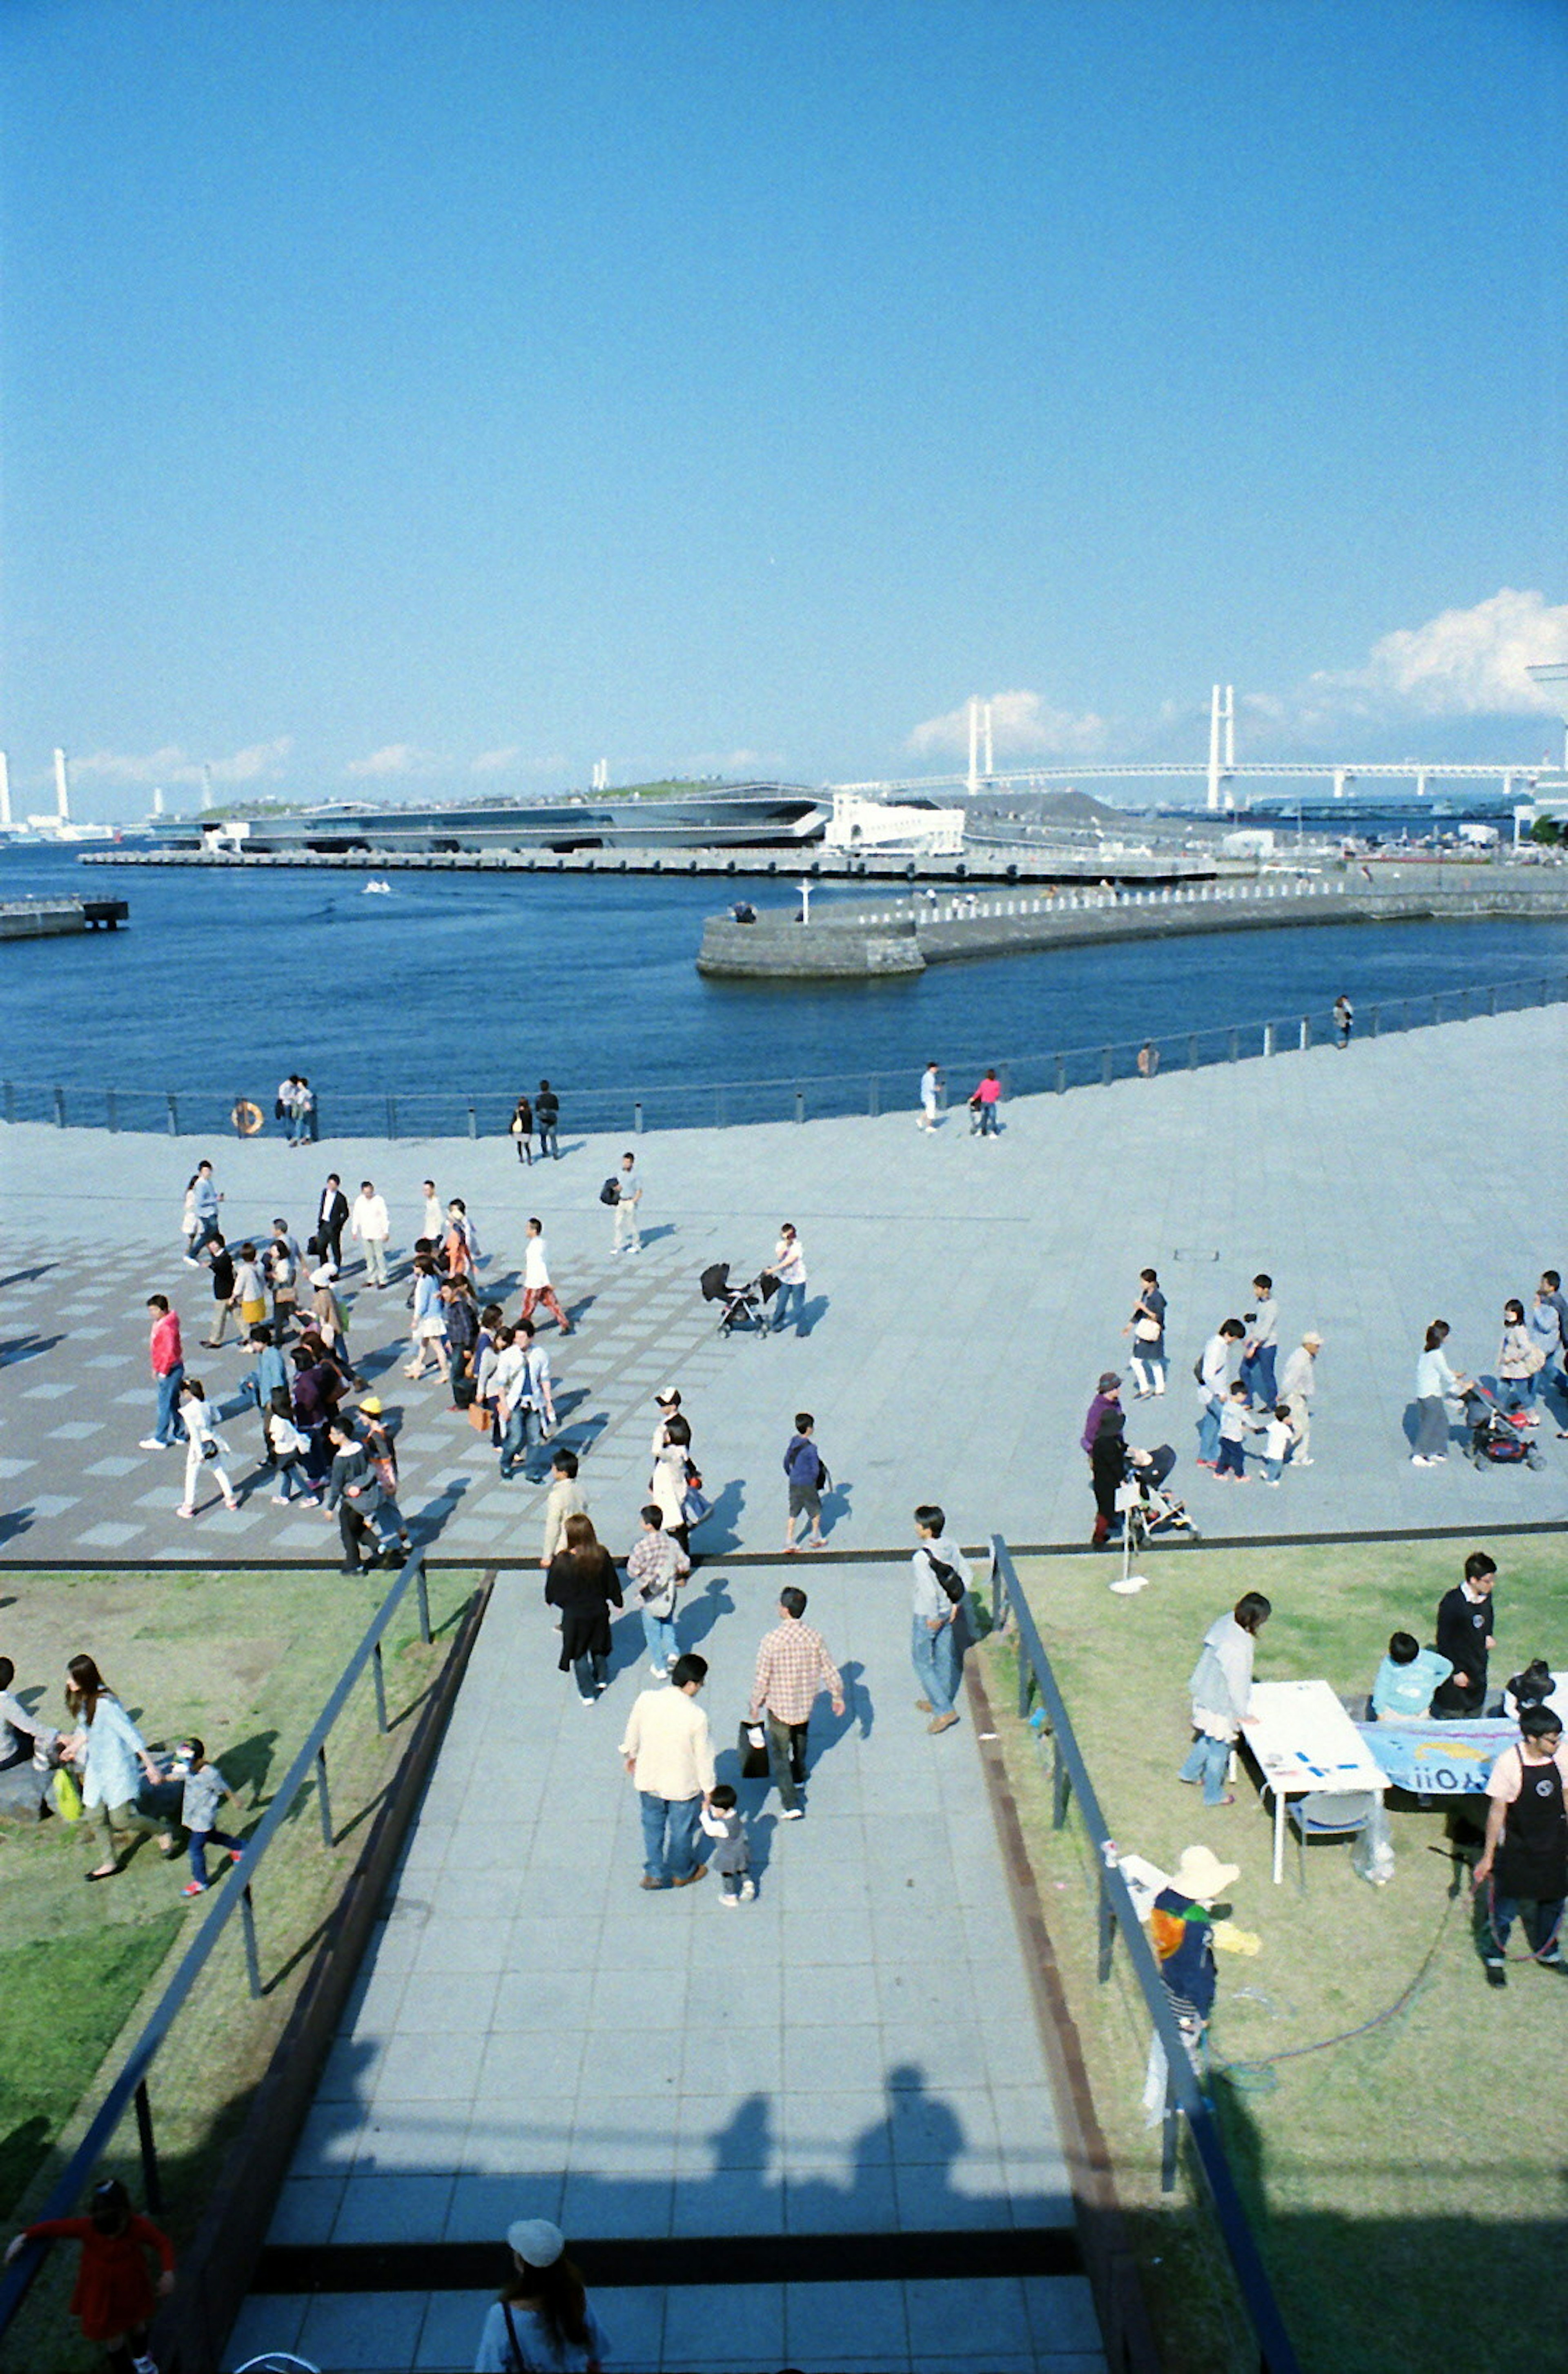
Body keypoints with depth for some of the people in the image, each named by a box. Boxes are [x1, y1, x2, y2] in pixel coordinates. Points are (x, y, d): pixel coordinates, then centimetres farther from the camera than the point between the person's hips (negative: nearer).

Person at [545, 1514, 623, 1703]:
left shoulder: (562, 1561, -26)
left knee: (579, 1653, 15)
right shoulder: (602, 1556, -17)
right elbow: (613, 1583, -2)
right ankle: (602, 1679, 47)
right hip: (599, 1611, 4)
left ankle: (588, 1693, 23)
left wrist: (550, 1600, 12)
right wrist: (617, 1602, 15)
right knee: (598, 1646, 28)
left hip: (575, 1615, -3)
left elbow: (553, 1588, -10)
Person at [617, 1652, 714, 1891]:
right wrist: (710, 1790, -2)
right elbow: (704, 1758, -18)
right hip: (683, 1785, -2)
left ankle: (653, 1873, 39)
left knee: (653, 1824, 27)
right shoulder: (696, 1716, -30)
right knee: (681, 1829, 23)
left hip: (648, 1780, 2)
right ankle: (681, 1873, 45)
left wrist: (630, 1755, 19)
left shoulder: (645, 1700, -20)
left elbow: (632, 1734, -2)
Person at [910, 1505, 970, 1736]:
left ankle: (943, 1710, 8)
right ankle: (939, 1701, 38)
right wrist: (956, 1604, 7)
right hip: (949, 1612, 7)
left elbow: (929, 1591, -31)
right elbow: (966, 1574, 2)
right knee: (944, 1658, 21)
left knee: (922, 1662, 10)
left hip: (928, 1617, -7)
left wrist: (934, 1619, -18)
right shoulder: (952, 1547, -6)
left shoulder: (922, 1558, -29)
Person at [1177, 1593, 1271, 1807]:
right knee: (1220, 1748, 14)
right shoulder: (1238, 1648, -36)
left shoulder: (1225, 1623, -9)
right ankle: (1214, 1794, 34)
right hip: (1221, 1706, -8)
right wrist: (1244, 1714, -9)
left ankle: (1190, 1772, 49)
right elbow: (1237, 1684, -24)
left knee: (1208, 1738, 30)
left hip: (1206, 1693, 8)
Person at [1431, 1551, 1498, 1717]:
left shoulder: (1486, 1597, -5)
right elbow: (1443, 1640, -17)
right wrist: (1456, 1672, -14)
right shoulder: (1452, 1602, -25)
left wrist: (1489, 1637, 0)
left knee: (1476, 1716, 19)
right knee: (1453, 1716, 6)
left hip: (1479, 1670, 6)